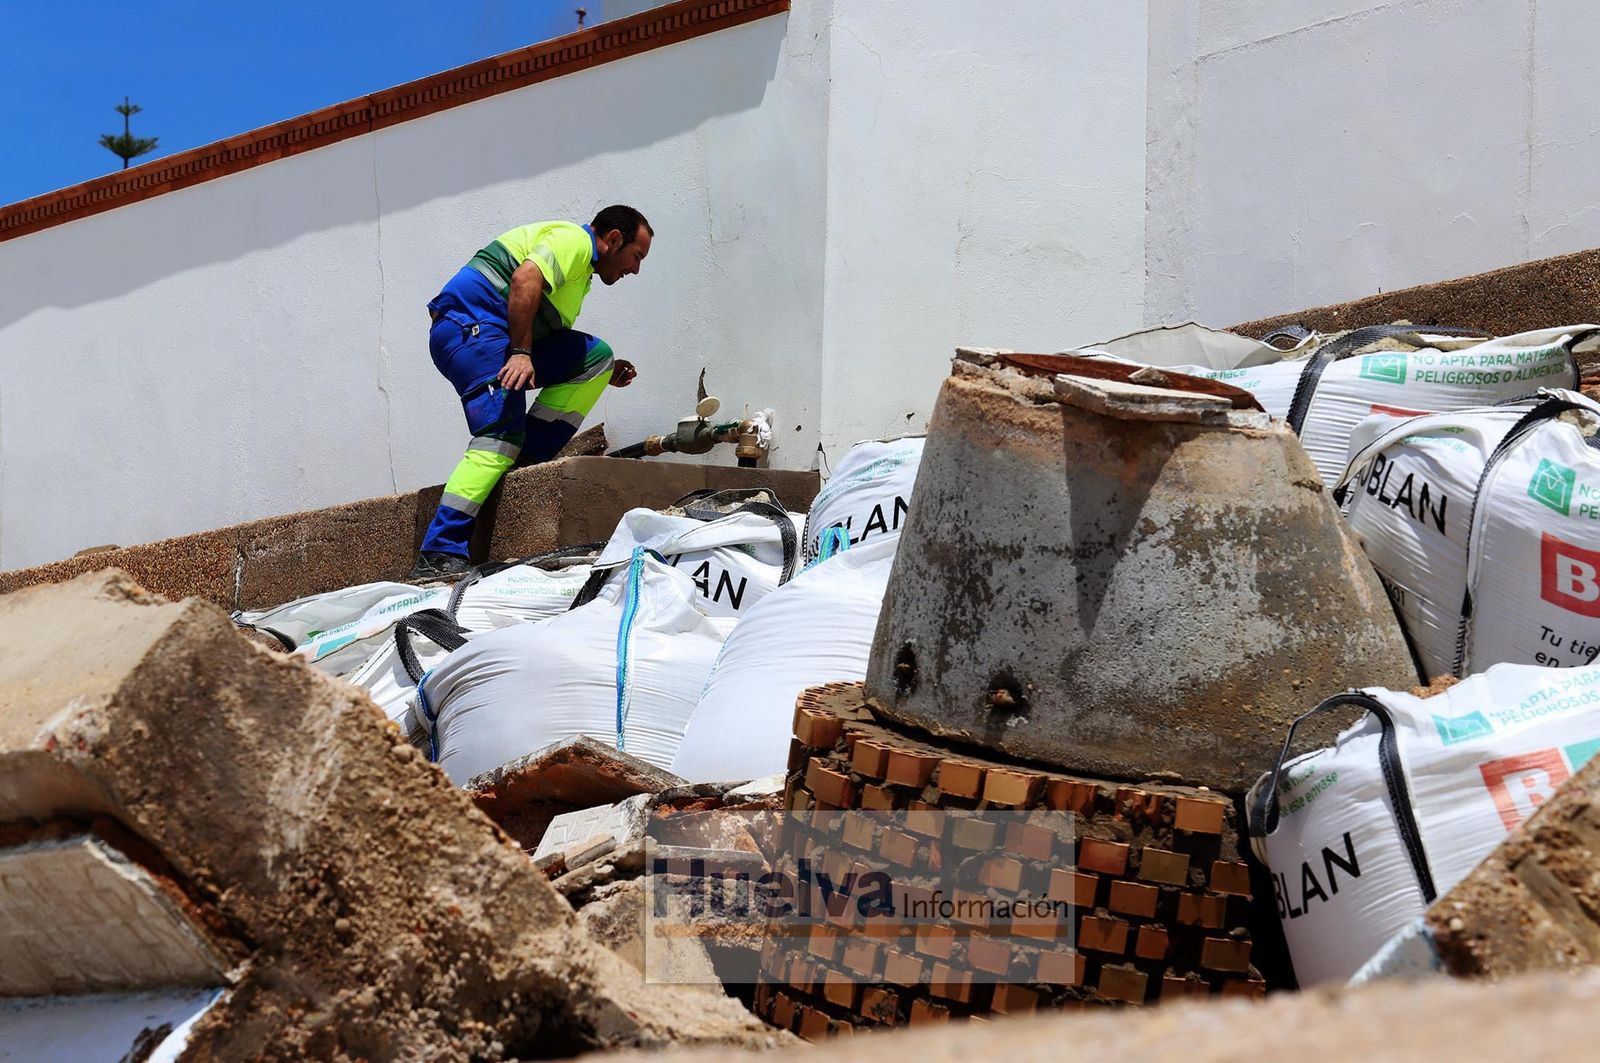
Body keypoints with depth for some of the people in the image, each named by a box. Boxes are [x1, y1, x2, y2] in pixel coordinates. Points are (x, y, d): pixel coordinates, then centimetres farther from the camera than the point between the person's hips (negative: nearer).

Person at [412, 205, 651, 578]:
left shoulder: (580, 269, 31)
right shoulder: (573, 239, -1)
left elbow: (556, 348, 28)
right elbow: (525, 279, -20)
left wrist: (601, 373, 17)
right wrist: (521, 353, -24)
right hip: (471, 326, -10)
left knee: (596, 355, 10)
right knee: (501, 435, -22)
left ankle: (528, 460, -1)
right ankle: (439, 555, -32)